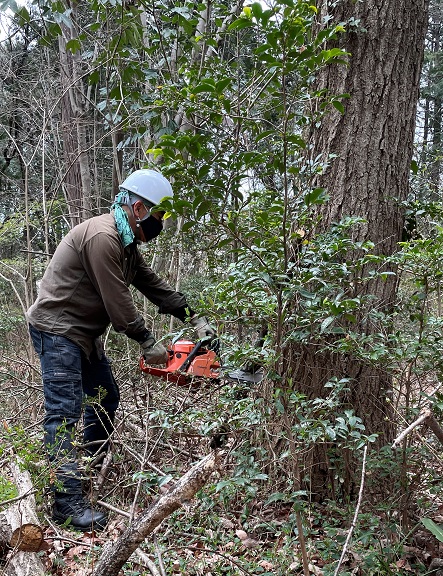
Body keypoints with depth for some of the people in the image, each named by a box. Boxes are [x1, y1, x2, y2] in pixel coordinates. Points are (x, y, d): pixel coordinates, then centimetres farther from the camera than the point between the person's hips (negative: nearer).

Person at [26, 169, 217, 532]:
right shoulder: (102, 237, -23)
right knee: (65, 412, -12)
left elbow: (154, 285, 12)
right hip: (57, 332, -10)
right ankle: (67, 501, -11)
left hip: (84, 334, 10)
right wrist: (149, 343, -13)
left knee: (106, 399, 17)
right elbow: (118, 302, -23)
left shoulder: (126, 243, 10)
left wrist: (195, 319, 5)